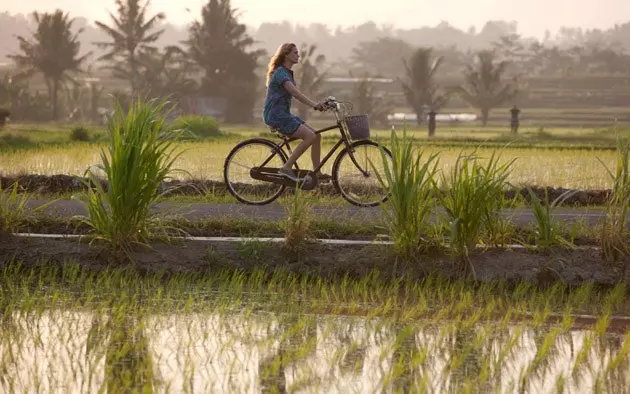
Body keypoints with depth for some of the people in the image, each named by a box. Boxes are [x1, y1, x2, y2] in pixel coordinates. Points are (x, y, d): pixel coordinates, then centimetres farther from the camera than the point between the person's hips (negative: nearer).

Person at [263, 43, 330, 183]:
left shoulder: (288, 73, 18)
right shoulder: (280, 73, -14)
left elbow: (297, 94, 16)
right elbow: (294, 92, -29)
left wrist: (316, 104, 5)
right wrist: (313, 104, -39)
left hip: (285, 114, 10)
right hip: (276, 116, -10)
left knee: (317, 136, 1)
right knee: (310, 136, -21)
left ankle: (317, 174, 2)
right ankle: (286, 168, -18)